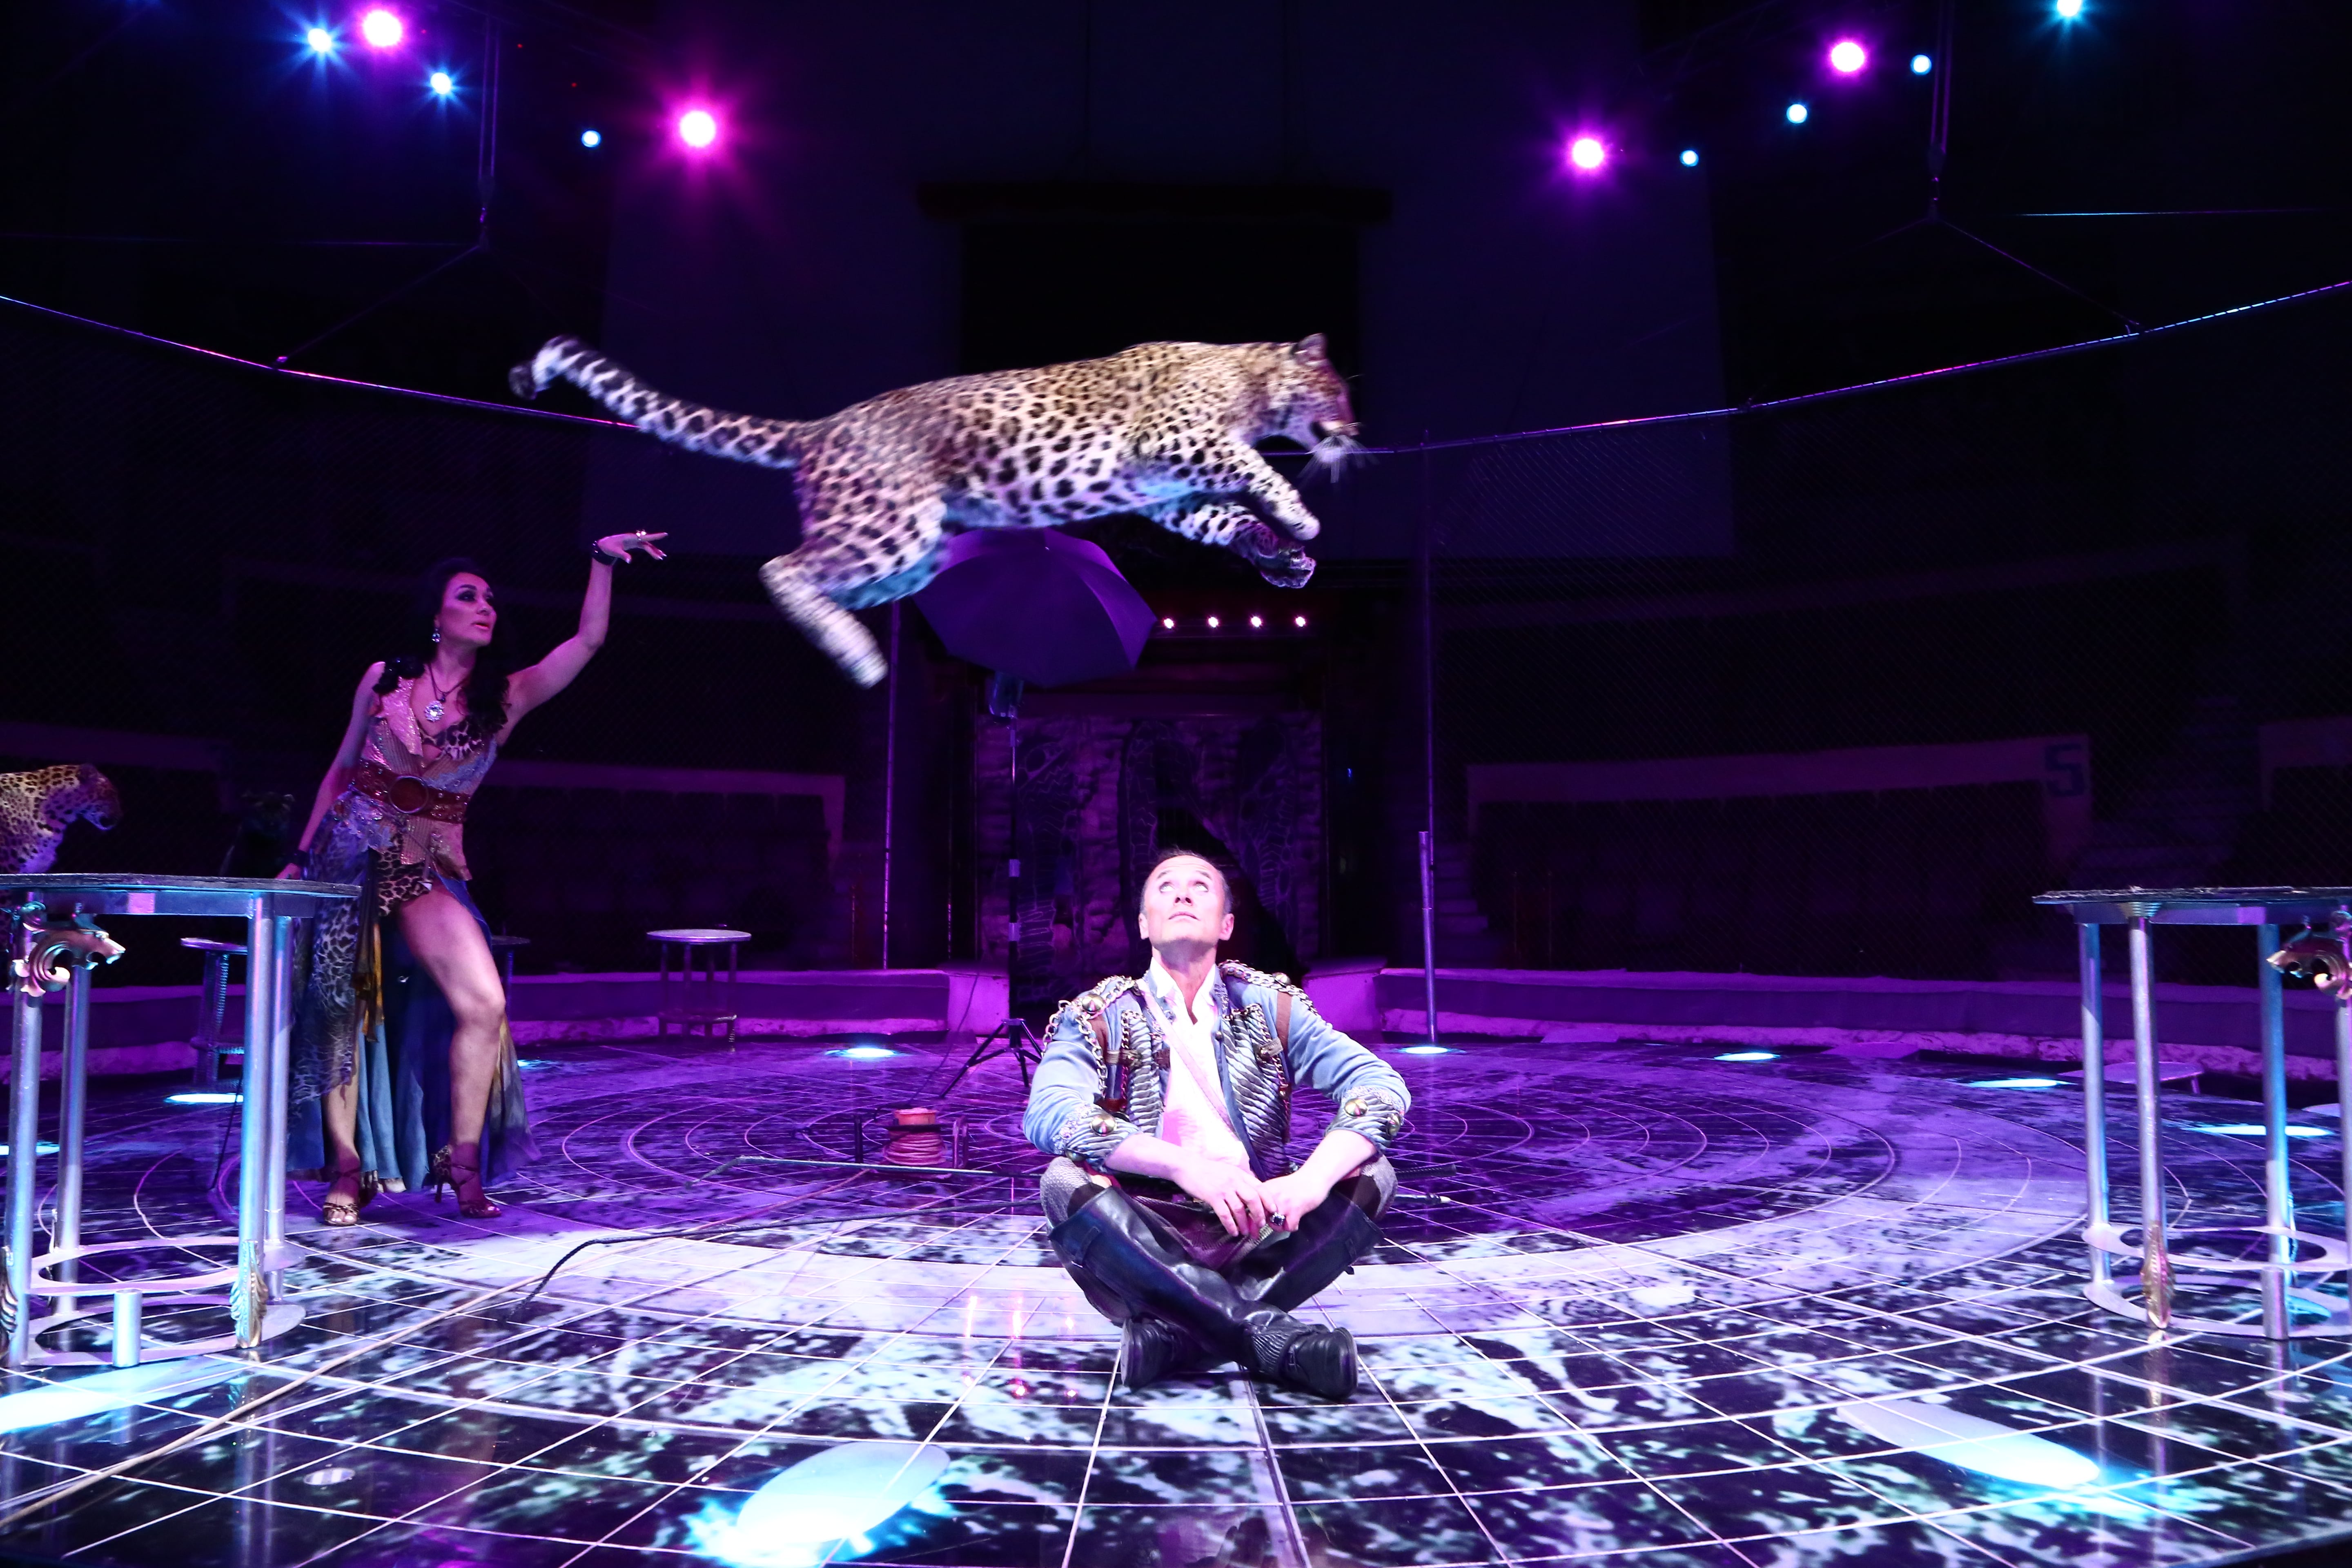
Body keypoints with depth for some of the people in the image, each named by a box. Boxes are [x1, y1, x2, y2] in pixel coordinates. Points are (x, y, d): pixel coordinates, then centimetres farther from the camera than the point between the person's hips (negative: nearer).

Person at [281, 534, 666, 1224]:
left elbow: (588, 639, -9)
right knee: (339, 1010, 1)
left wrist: (603, 560, -16)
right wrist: (301, 856, 12)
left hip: (430, 869, 0)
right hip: (351, 853, 0)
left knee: (483, 1003, -16)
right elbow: (341, 770, 12)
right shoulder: (384, 679, 3)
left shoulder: (505, 697, 2)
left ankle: (462, 1164, -1)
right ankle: (348, 1171, 14)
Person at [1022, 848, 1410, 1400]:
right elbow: (1047, 1114, -20)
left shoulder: (1271, 1008, 5)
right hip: (1141, 1245, -2)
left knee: (1372, 1174, -18)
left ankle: (1177, 1334, -26)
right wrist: (1185, 1165, -34)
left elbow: (1381, 1084, -7)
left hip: (1255, 1241, 2)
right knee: (1066, 1182, -28)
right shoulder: (1097, 1019, 0)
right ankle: (1269, 1333, -30)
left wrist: (1313, 1178, -28)